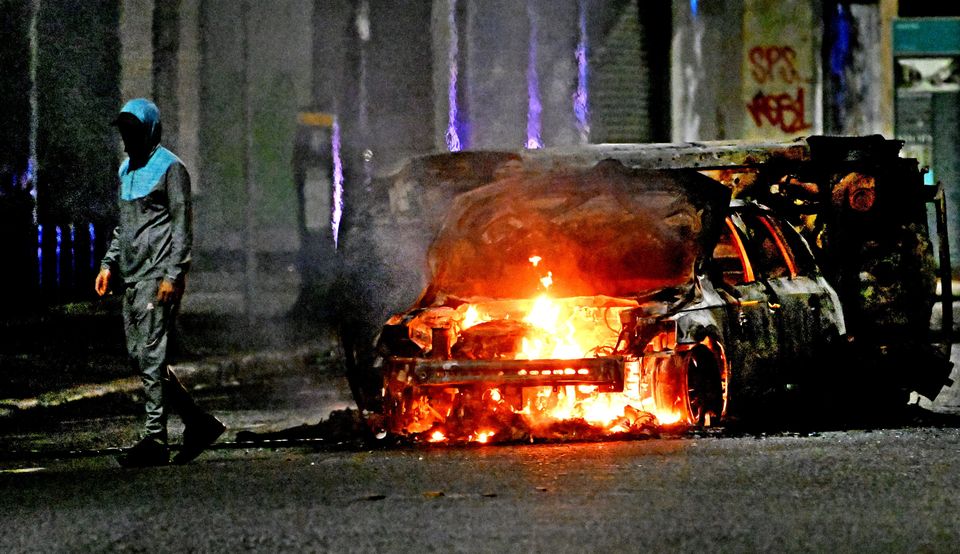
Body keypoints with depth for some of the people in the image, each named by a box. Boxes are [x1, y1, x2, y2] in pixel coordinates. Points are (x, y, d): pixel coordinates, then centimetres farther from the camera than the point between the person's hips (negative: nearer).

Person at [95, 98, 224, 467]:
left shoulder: (170, 168, -6)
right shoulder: (127, 170, 20)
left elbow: (182, 225, -11)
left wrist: (173, 274, -18)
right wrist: (109, 264, 17)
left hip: (159, 275, -9)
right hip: (133, 277, 9)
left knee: (151, 356, -12)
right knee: (139, 356, 6)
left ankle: (156, 439, -12)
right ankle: (198, 423, 14)